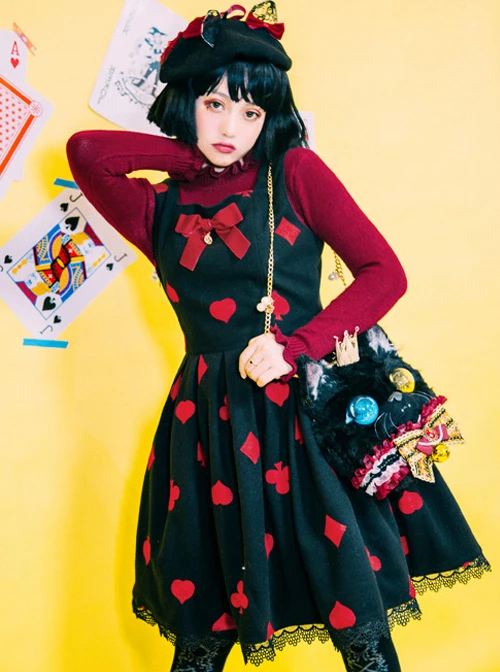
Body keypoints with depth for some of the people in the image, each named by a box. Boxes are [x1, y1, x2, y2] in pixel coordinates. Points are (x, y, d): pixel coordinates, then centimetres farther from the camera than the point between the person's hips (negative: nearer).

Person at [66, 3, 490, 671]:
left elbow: (385, 273, -5)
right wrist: (193, 157, 0)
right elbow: (85, 150, -7)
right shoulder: (160, 209, 8)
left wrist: (293, 347, -16)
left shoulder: (296, 171, 1)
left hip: (311, 404, -2)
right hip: (209, 421, 3)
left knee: (358, 618, 3)